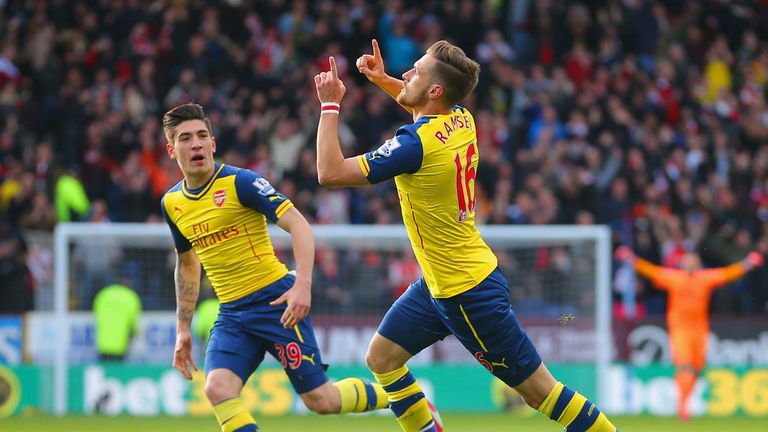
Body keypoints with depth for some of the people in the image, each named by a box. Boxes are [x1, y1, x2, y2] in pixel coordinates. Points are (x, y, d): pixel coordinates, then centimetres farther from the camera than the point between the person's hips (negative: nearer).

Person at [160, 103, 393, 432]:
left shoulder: (240, 182, -12)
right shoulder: (171, 203, 7)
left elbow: (298, 224, -16)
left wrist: (303, 284, -29)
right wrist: (183, 328, 20)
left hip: (274, 300, -5)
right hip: (231, 314, 5)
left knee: (320, 400, -1)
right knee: (217, 390, -21)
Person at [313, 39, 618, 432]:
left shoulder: (416, 143, -26)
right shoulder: (461, 119, 0)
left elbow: (331, 173, -23)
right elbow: (422, 105, 28)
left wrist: (329, 105, -13)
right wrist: (382, 80, 12)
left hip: (468, 292, -9)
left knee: (538, 388, -4)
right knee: (381, 358, 12)